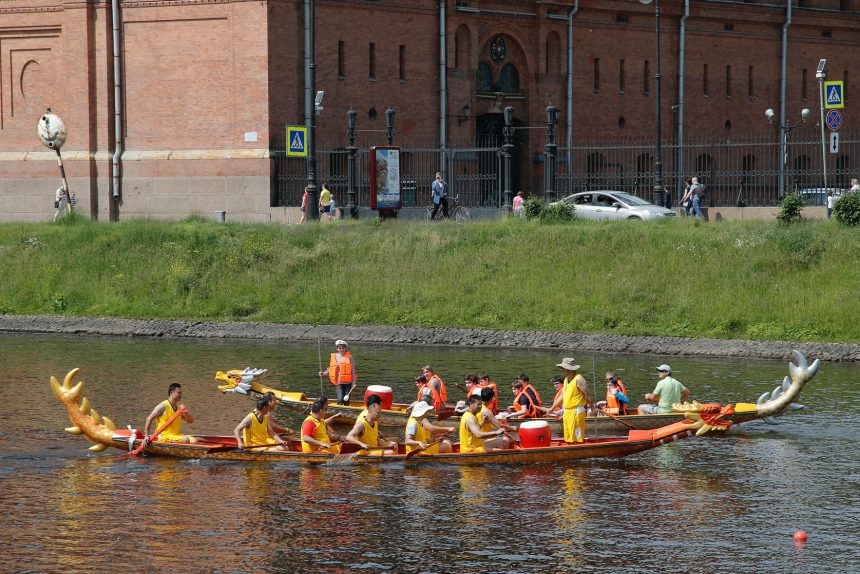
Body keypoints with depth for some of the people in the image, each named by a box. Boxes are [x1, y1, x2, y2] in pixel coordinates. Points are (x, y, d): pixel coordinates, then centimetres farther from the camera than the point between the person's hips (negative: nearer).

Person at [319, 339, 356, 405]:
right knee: (340, 400, -12)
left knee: (346, 400, 5)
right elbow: (330, 369, 13)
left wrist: (354, 382, -7)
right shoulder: (334, 357, 3)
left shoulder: (349, 356, -4)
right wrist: (324, 374, -4)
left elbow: (353, 370, -3)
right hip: (340, 382, 1)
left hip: (348, 382, -1)